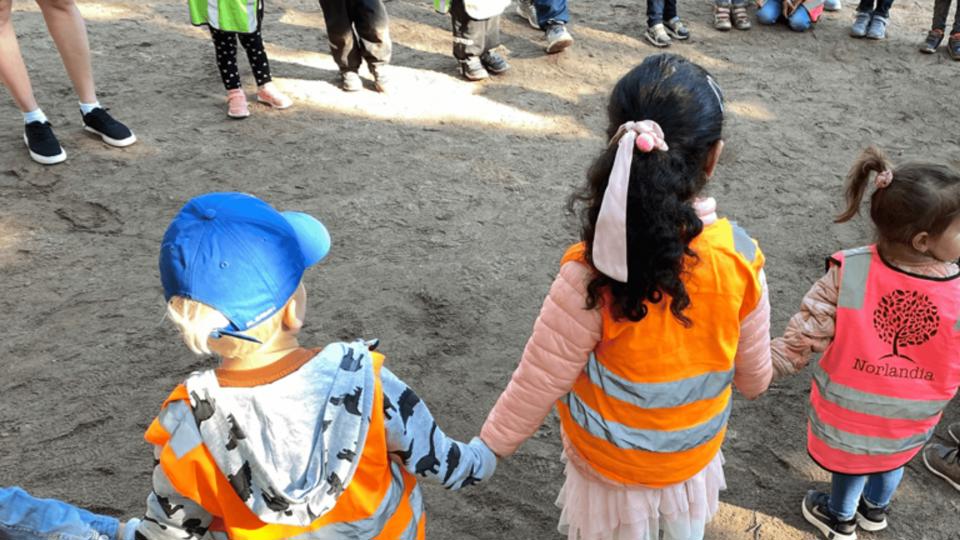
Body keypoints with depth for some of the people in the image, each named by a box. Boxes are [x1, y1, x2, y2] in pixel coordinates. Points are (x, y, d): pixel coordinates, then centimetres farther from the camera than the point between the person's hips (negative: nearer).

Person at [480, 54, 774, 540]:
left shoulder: (592, 275, -35)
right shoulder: (740, 257, -23)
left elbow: (539, 382, -23)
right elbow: (754, 377, -8)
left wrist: (488, 447, -5)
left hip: (611, 470, -2)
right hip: (695, 460, 3)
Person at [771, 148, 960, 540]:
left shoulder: (847, 274, -29)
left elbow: (805, 334, -21)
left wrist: (770, 362, -6)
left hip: (850, 410, -1)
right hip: (910, 420, 1)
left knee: (852, 456, 27)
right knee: (892, 457, 31)